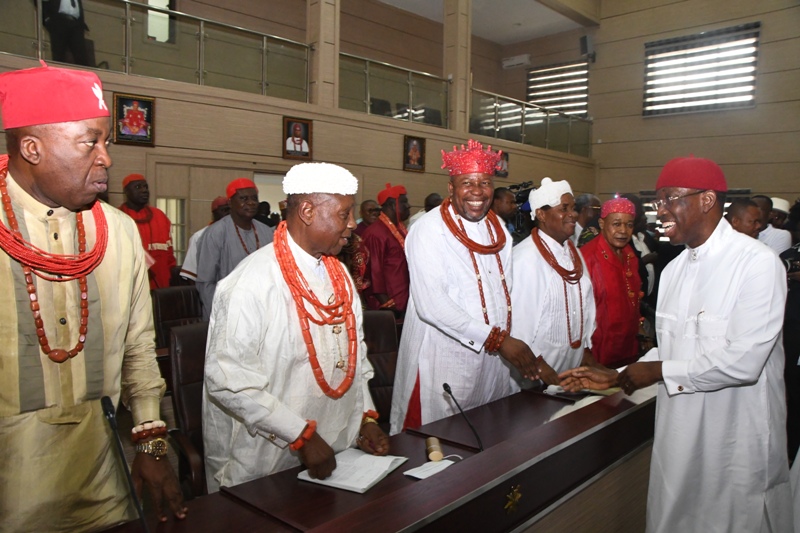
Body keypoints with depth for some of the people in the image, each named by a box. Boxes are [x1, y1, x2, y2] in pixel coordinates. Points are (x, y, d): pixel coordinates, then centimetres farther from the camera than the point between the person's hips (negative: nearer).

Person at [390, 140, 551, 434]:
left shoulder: (497, 227, 8)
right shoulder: (429, 230, -14)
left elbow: (506, 290, 12)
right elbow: (431, 305, -23)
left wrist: (522, 350, 1)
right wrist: (497, 339, -21)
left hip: (494, 358, 7)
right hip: (445, 362, -6)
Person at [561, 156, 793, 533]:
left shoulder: (757, 263, -14)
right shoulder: (674, 270, 10)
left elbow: (743, 361, -22)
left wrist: (657, 371, -13)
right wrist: (616, 377, 2)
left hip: (736, 444, -6)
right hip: (679, 435, 7)